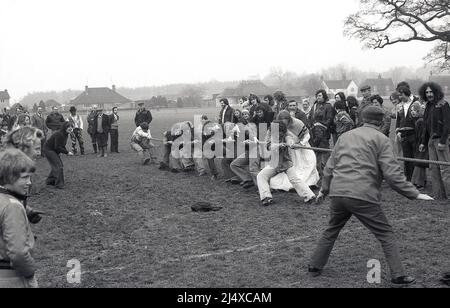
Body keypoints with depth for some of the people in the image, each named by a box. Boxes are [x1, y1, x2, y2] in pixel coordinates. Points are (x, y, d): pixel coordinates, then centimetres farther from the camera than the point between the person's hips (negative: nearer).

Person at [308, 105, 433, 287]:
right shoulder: (381, 139, 1)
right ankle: (398, 275, 5)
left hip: (338, 193, 5)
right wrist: (414, 194, -2)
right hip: (363, 196, -5)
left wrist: (324, 189, 31)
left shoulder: (345, 136, 17)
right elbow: (392, 173, -7)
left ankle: (315, 266, 28)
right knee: (385, 234, 8)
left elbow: (330, 166, 20)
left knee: (331, 231, 24)